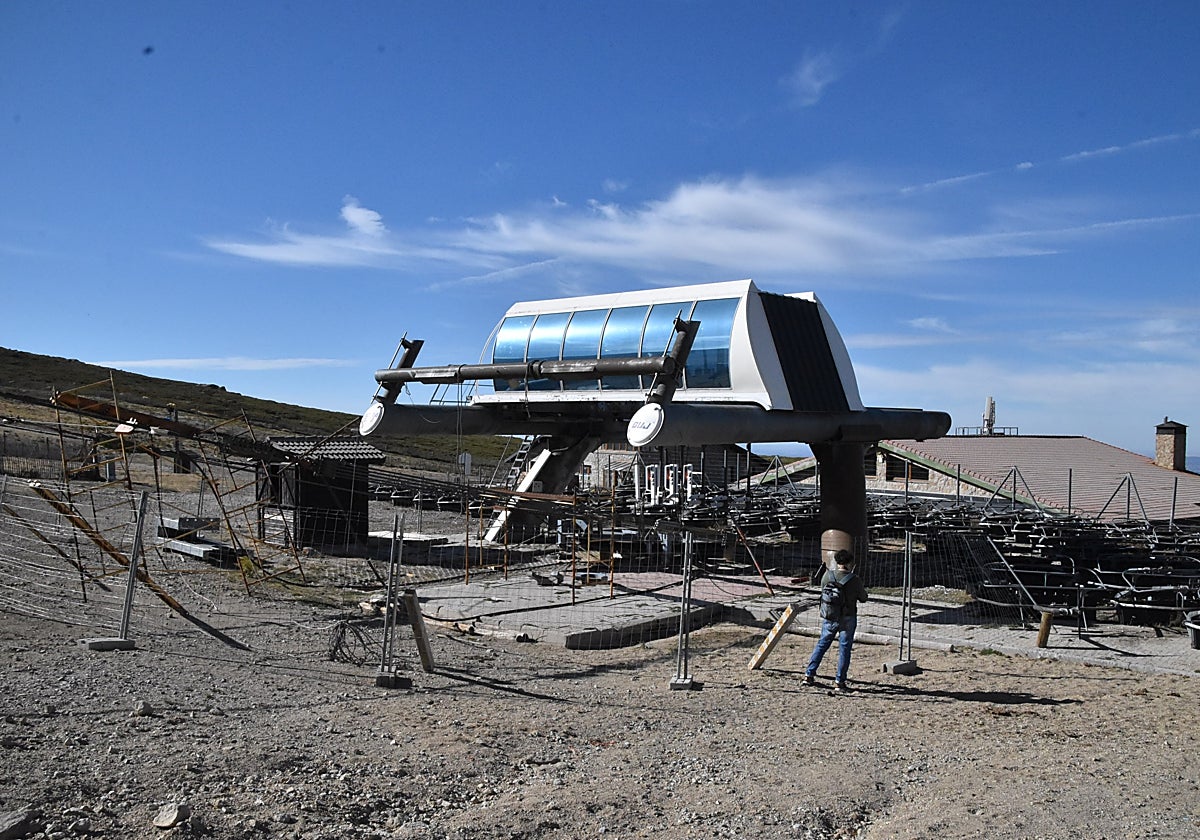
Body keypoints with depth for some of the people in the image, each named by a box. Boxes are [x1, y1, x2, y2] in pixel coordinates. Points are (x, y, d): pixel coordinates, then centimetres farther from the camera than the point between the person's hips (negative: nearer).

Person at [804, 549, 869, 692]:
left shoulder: (828, 575, -7)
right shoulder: (855, 580, -13)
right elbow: (863, 599, 0)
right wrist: (863, 589, 19)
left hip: (829, 617, 3)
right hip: (848, 619, -3)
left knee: (822, 644, 16)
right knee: (844, 648, 6)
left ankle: (809, 675, 17)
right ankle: (839, 681, 7)